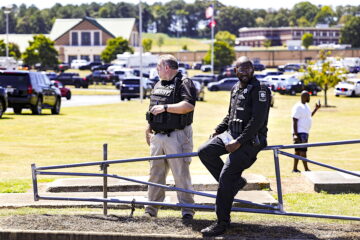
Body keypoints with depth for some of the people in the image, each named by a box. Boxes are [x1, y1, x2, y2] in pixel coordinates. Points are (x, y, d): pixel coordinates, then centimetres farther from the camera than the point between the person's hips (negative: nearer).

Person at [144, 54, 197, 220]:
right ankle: (151, 208, 15)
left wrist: (165, 107, -23)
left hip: (177, 137, -8)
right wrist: (148, 129, 30)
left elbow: (189, 105, -23)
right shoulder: (158, 85, 19)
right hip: (157, 136, 8)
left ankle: (187, 209, 1)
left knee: (181, 173, -6)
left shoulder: (184, 84, -7)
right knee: (155, 173, 9)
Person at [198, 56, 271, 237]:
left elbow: (257, 120, -19)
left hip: (250, 139, -9)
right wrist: (217, 131, 11)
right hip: (231, 134, 9)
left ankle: (222, 223, -10)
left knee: (226, 176, -17)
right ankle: (235, 182, 8)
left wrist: (238, 142, -22)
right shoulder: (235, 89, 15)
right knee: (205, 152, -5)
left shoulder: (259, 90, -12)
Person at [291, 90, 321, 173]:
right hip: (300, 132, -10)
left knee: (298, 151, 10)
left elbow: (309, 116, 30)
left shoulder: (306, 106, 15)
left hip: (305, 132, 10)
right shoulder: (298, 107, -15)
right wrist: (295, 134, -23)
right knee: (303, 150, -10)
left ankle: (295, 168, 13)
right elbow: (294, 121, -18)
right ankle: (306, 169, -12)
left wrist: (316, 109, 18)